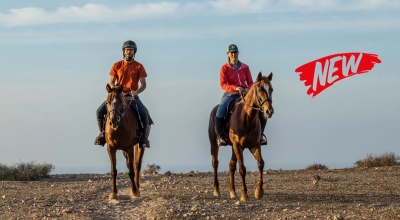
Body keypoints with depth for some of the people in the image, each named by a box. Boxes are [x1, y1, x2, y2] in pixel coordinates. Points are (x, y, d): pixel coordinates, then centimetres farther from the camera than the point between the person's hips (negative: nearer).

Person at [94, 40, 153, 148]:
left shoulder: (139, 66, 3)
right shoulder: (117, 65, 6)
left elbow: (143, 84, 1)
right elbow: (111, 82, 6)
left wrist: (136, 92, -19)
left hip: (132, 96, -2)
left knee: (144, 114, -28)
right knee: (100, 111, -17)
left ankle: (143, 136, -8)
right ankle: (103, 133, 4)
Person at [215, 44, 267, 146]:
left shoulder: (245, 68, 8)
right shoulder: (225, 68, -1)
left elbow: (250, 83, 9)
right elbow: (223, 84, -9)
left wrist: (248, 89, -15)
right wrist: (235, 88, -23)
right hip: (230, 94, -3)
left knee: (262, 113, -12)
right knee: (220, 112, -30)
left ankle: (259, 135, 7)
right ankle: (219, 136, -12)